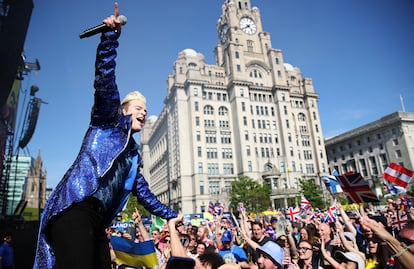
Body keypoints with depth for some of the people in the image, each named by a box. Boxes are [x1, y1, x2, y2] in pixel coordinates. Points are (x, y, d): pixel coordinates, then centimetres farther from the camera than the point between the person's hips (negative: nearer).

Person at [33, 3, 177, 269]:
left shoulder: (133, 153, 27)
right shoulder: (110, 120, 12)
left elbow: (143, 192, 31)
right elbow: (104, 81, -4)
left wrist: (172, 216, 34)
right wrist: (112, 34, -14)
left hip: (96, 220, 8)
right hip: (75, 207, -8)